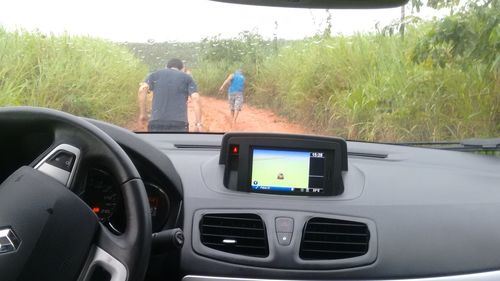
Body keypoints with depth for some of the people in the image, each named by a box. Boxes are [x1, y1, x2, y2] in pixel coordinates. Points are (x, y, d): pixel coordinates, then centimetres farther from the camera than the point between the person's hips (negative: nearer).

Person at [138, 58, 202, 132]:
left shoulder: (155, 75, 19)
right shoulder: (187, 78, 15)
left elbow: (142, 89, 1)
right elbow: (195, 98, -1)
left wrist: (142, 113, 4)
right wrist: (198, 123, -5)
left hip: (156, 122, 2)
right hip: (179, 123, -1)